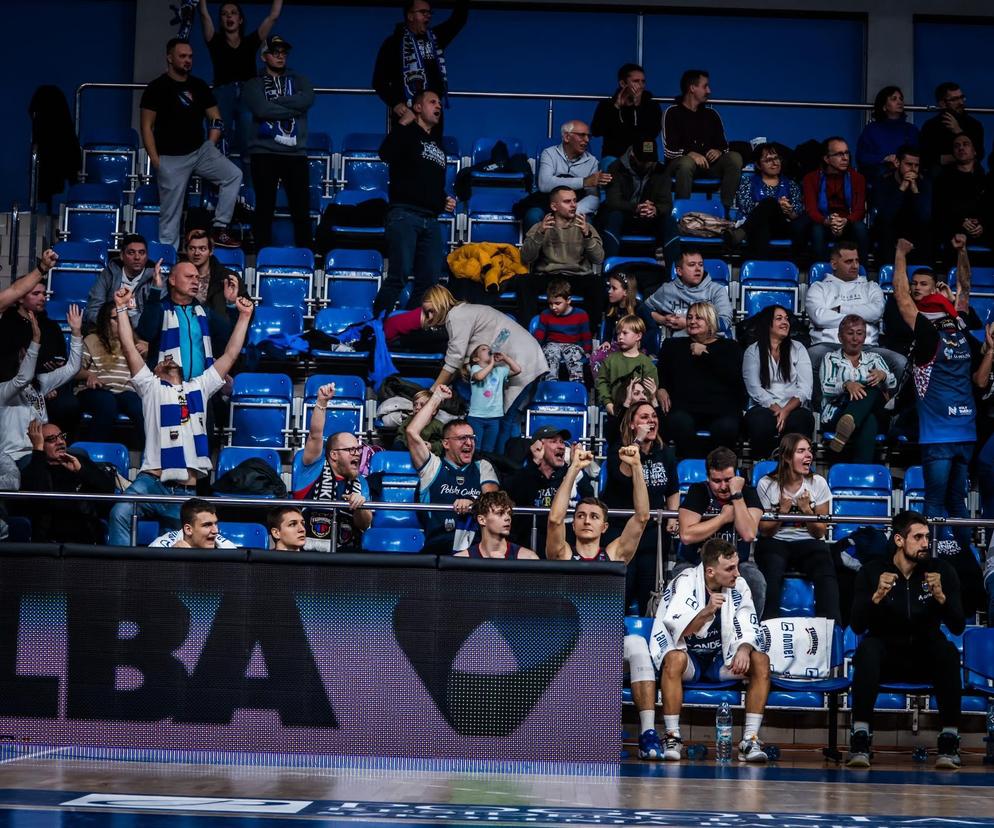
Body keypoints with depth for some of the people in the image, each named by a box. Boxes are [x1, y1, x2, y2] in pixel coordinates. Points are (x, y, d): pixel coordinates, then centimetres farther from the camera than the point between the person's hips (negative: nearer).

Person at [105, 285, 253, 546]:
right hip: (152, 482, -4)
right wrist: (122, 308, 1)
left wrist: (244, 316, 17)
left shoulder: (199, 388, 22)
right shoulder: (151, 387, 14)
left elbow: (230, 355, 19)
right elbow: (129, 348, 6)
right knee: (120, 513, -28)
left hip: (188, 491, 4)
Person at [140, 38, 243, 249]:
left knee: (234, 175, -15)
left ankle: (220, 229, -9)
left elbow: (215, 118, 14)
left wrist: (210, 146, 2)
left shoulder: (199, 86, 7)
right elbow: (147, 126, -6)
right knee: (171, 212, -3)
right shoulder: (156, 88, -5)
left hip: (200, 151, 4)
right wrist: (154, 159, -11)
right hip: (171, 158, -4)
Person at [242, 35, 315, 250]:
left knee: (301, 208, 0)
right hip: (264, 153, -1)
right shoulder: (254, 84, 9)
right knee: (264, 208, 1)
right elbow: (261, 109, -11)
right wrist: (293, 109, -8)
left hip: (295, 153, 2)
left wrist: (275, 102, -8)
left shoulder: (299, 80, 15)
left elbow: (307, 100, -7)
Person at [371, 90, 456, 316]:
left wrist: (445, 201, 17)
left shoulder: (438, 145, 27)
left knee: (430, 281, 1)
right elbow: (386, 153, -16)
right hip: (404, 214, -7)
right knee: (400, 274, -18)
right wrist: (403, 124, -13)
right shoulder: (407, 133, 6)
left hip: (431, 220, 7)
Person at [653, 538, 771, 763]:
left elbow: (748, 628, -5)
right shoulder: (686, 582, -16)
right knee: (675, 659, -37)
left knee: (761, 661, -21)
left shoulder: (738, 585, -3)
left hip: (721, 660, 4)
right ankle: (672, 738, -29)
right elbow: (677, 630, -26)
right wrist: (707, 611, -40)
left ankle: (750, 740, -22)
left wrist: (743, 649, -26)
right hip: (688, 656, -4)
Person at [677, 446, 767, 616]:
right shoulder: (698, 491, -7)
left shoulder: (748, 493, -5)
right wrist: (724, 517, -15)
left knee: (757, 582, -28)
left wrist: (737, 494, -22)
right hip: (694, 562, -1)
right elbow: (686, 535, -21)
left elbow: (749, 534, -22)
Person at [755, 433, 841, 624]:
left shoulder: (818, 483, 2)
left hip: (808, 543, 1)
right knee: (772, 571, -37)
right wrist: (782, 511, -14)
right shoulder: (767, 484, -2)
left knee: (826, 574, -32)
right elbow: (765, 531, 2)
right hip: (775, 543, -1)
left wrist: (806, 509, -11)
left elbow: (820, 532, 5)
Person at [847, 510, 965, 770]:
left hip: (926, 658, 1)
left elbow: (958, 628, -9)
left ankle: (949, 743, -29)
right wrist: (877, 596, -29)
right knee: (868, 648, -34)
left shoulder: (942, 571, -3)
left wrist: (941, 597, -27)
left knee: (948, 651, -32)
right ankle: (860, 741, -35)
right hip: (886, 657, -1)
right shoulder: (872, 571, -5)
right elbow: (857, 627, -13)